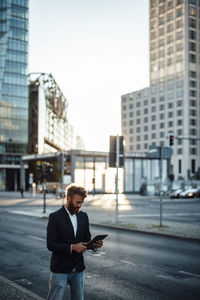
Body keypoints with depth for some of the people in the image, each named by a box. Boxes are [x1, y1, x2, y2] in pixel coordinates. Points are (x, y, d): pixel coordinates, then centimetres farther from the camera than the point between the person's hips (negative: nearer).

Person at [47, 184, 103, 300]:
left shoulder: (83, 216, 6)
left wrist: (94, 244, -10)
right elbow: (51, 244, -15)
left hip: (78, 269, 5)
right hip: (60, 269, -5)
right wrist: (72, 247, -24)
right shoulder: (55, 217, -11)